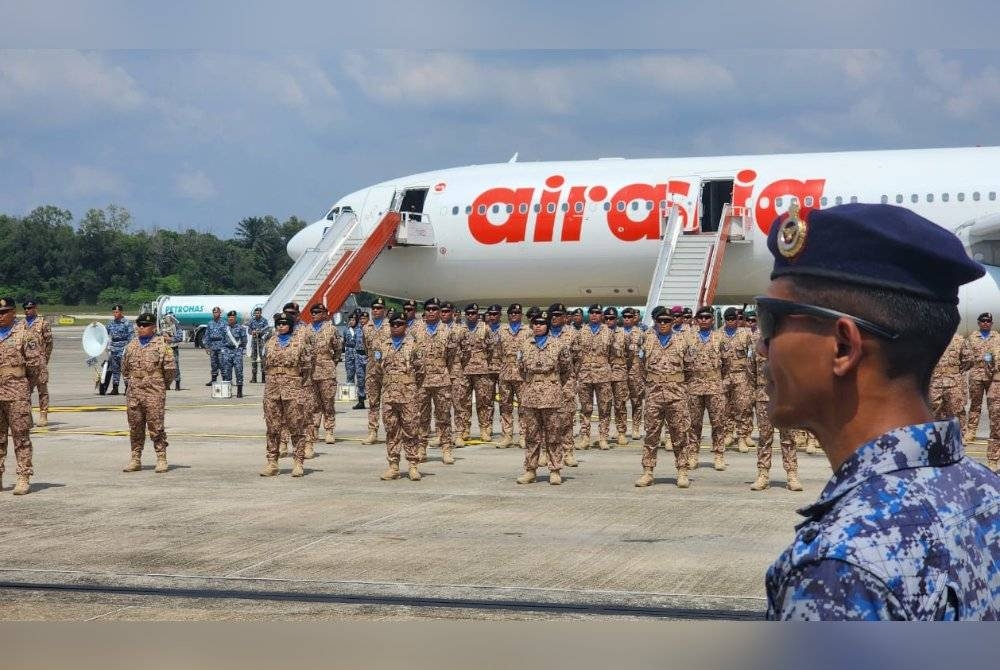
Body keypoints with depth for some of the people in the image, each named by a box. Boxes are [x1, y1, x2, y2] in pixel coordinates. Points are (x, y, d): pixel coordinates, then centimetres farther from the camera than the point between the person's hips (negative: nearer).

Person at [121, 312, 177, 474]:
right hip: (133, 394, 5)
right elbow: (124, 368, 24)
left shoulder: (161, 346, -3)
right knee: (135, 427, 9)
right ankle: (135, 459, 16)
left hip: (154, 394, -5)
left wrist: (162, 386, 6)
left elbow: (170, 369, -2)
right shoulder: (131, 346, 12)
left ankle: (161, 459, 2)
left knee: (156, 427, -4)